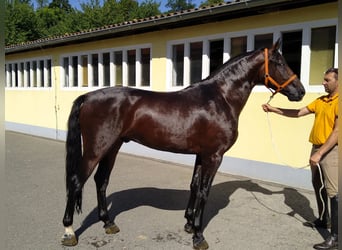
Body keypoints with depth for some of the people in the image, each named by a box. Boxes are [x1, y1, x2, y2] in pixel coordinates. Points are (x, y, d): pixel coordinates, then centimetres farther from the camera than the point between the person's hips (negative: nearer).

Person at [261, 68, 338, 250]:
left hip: (331, 151, -9)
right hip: (317, 148, 9)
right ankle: (323, 220, 38)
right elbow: (297, 113, 14)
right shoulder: (320, 101, 12)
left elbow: (337, 132, -21)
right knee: (318, 187, 20)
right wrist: (273, 109, 9)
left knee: (333, 192, -9)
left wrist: (320, 153, -26)